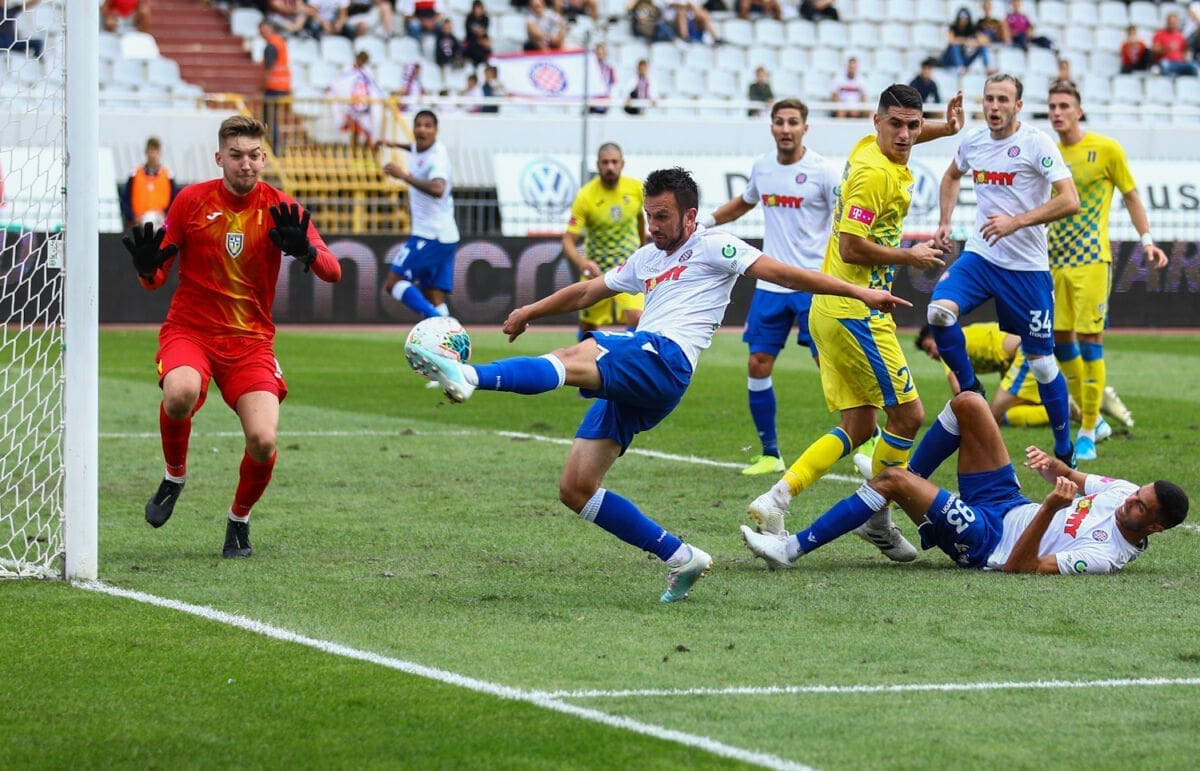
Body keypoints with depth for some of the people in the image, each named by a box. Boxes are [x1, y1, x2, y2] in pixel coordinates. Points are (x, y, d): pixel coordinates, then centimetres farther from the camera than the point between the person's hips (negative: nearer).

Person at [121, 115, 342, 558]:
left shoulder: (279, 209, -2)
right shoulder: (192, 201, -2)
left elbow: (332, 272, -11)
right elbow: (154, 280, 4)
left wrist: (304, 250, -32)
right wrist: (147, 266, -20)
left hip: (251, 339, 1)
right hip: (189, 331, -1)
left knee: (263, 442, -18)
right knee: (180, 393, -35)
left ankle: (239, 519, 15)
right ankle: (174, 477, -3)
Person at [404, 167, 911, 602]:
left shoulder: (713, 248, 9)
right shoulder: (647, 259, 31)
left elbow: (782, 274, 2)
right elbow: (587, 292, 42)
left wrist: (856, 292, -6)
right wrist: (531, 311, 41)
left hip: (665, 361, -8)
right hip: (629, 383, 8)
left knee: (577, 358, -34)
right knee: (575, 488, -2)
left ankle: (470, 377, -57)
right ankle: (679, 558, 1)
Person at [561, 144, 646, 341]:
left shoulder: (636, 189, -7)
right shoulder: (585, 197, -16)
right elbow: (568, 241, -17)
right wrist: (581, 263, -37)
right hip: (596, 269, -1)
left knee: (637, 317, -21)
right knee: (588, 328, 8)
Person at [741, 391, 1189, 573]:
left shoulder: (1107, 556, -26)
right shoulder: (1122, 491, -3)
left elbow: (1020, 567, -31)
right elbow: (1072, 479, 14)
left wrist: (1051, 509, -41)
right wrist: (1052, 464, -10)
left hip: (984, 541, -9)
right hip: (1008, 505, 9)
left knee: (894, 480, -21)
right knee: (967, 404, -1)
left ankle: (793, 549, -7)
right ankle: (896, 504, 16)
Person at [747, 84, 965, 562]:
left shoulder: (869, 149, 11)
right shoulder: (874, 172, -18)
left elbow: (899, 141, 39)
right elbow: (851, 249, -23)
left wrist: (944, 128, 25)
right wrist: (909, 257, -10)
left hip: (832, 310, 10)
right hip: (855, 314, -10)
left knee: (858, 427, 10)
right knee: (908, 415, -2)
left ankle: (776, 500, 3)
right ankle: (877, 519, 9)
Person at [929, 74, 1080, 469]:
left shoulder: (1036, 144, -12)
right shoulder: (973, 142, 5)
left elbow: (1070, 201, -20)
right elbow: (952, 176, 29)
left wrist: (1017, 221, -26)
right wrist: (945, 223, 18)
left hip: (1027, 266, -4)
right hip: (980, 255, 4)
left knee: (1041, 360, 3)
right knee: (939, 311, -23)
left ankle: (1064, 449, 19)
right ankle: (969, 388, 0)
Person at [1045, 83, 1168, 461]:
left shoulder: (1106, 149, -4)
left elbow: (1130, 195, 3)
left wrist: (1147, 239, -4)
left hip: (1091, 259, -5)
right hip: (1054, 260, 5)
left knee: (1089, 339, -7)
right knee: (1060, 339, 6)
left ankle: (1087, 434, -2)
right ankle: (1089, 417, 23)